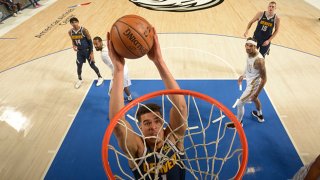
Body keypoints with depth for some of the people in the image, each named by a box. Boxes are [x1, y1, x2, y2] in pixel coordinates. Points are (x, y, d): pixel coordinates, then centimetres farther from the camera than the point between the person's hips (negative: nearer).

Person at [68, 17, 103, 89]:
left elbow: (90, 41, -15)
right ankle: (80, 79, 35)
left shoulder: (84, 30, -20)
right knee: (79, 65, 10)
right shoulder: (70, 32, -5)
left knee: (92, 65, 5)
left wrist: (91, 53, -16)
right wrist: (74, 46, -11)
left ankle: (100, 77, 27)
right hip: (79, 51, 5)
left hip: (87, 50, -4)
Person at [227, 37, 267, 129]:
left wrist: (256, 93, -24)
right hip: (250, 82, 9)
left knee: (239, 104, 3)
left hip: (253, 85, -9)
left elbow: (264, 79, -27)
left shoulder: (259, 60, -35)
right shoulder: (249, 53, -11)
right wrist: (243, 75, 18)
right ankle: (260, 115, 60)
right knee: (254, 99, 32)